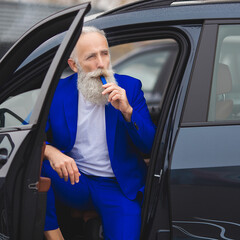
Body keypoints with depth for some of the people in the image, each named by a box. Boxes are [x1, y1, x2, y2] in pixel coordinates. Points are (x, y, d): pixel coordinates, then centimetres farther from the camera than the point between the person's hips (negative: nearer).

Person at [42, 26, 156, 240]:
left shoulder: (129, 88, 0)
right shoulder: (57, 91, 0)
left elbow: (150, 145, -3)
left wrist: (127, 111, -20)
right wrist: (50, 152, -28)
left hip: (117, 187, -1)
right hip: (72, 181, 1)